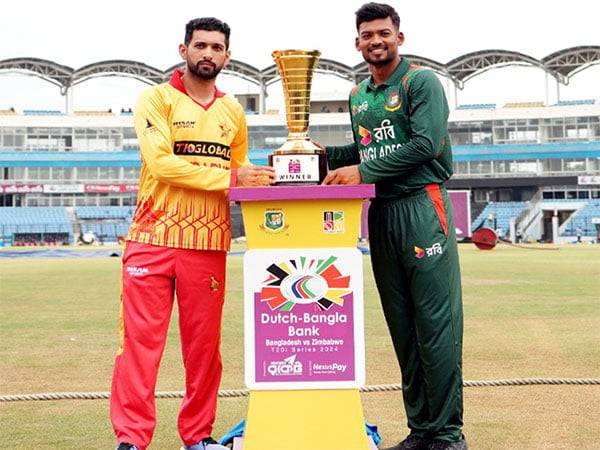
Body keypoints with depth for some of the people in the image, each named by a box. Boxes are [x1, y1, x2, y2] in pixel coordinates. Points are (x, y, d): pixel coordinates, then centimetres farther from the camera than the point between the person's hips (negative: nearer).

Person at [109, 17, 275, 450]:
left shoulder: (233, 112, 16)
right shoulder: (157, 99, 0)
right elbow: (161, 161, -13)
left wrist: (260, 177, 0)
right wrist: (230, 177, -18)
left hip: (210, 244, 4)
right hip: (153, 238, -4)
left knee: (204, 345, 7)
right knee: (141, 338, -4)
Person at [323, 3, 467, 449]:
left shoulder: (421, 82, -2)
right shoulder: (359, 95, 19)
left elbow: (426, 144, -14)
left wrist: (363, 171, -15)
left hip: (422, 207, -7)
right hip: (382, 213, 7)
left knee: (435, 325, -7)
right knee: (402, 329, 8)